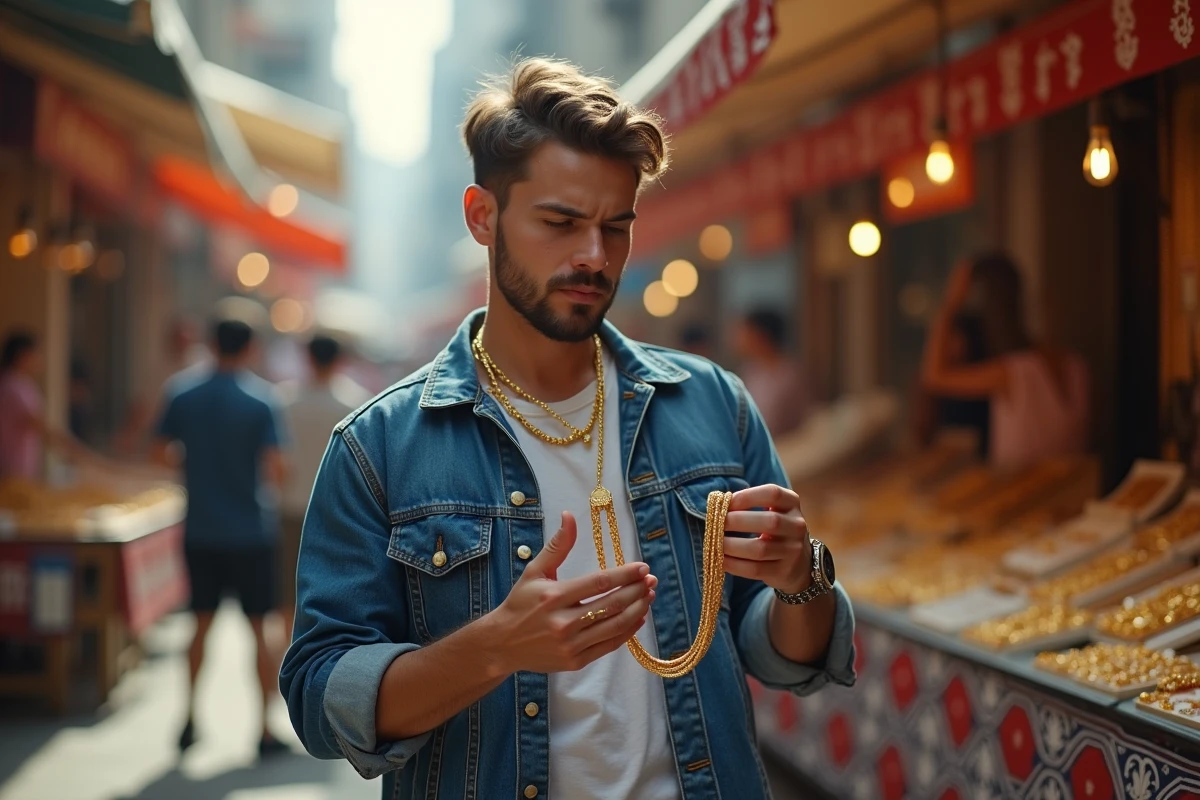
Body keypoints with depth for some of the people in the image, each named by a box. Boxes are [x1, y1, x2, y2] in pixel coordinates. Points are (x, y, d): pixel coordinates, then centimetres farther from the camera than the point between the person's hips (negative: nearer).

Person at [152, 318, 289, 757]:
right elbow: (275, 467, -16)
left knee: (202, 623, 17)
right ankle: (265, 729, 8)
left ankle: (190, 718, 18)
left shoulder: (183, 394, -1)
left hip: (200, 531, 3)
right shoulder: (260, 399, -10)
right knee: (259, 628, 5)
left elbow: (160, 452, 3)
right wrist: (278, 476, 6)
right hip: (251, 531, -3)